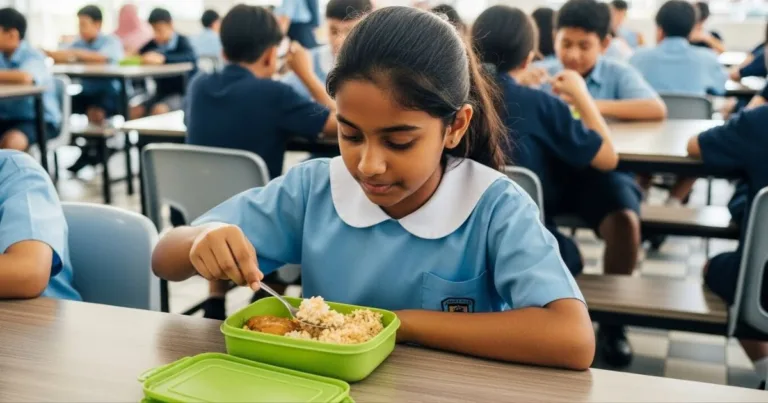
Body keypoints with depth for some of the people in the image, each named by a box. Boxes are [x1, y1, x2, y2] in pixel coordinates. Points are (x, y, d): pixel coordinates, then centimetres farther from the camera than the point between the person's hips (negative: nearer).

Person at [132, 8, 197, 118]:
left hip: (183, 94, -5)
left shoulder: (181, 41, -9)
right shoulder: (152, 44, 5)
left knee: (159, 110, -31)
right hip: (162, 94, 5)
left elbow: (192, 58, -29)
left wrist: (163, 58, -41)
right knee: (134, 112, -15)